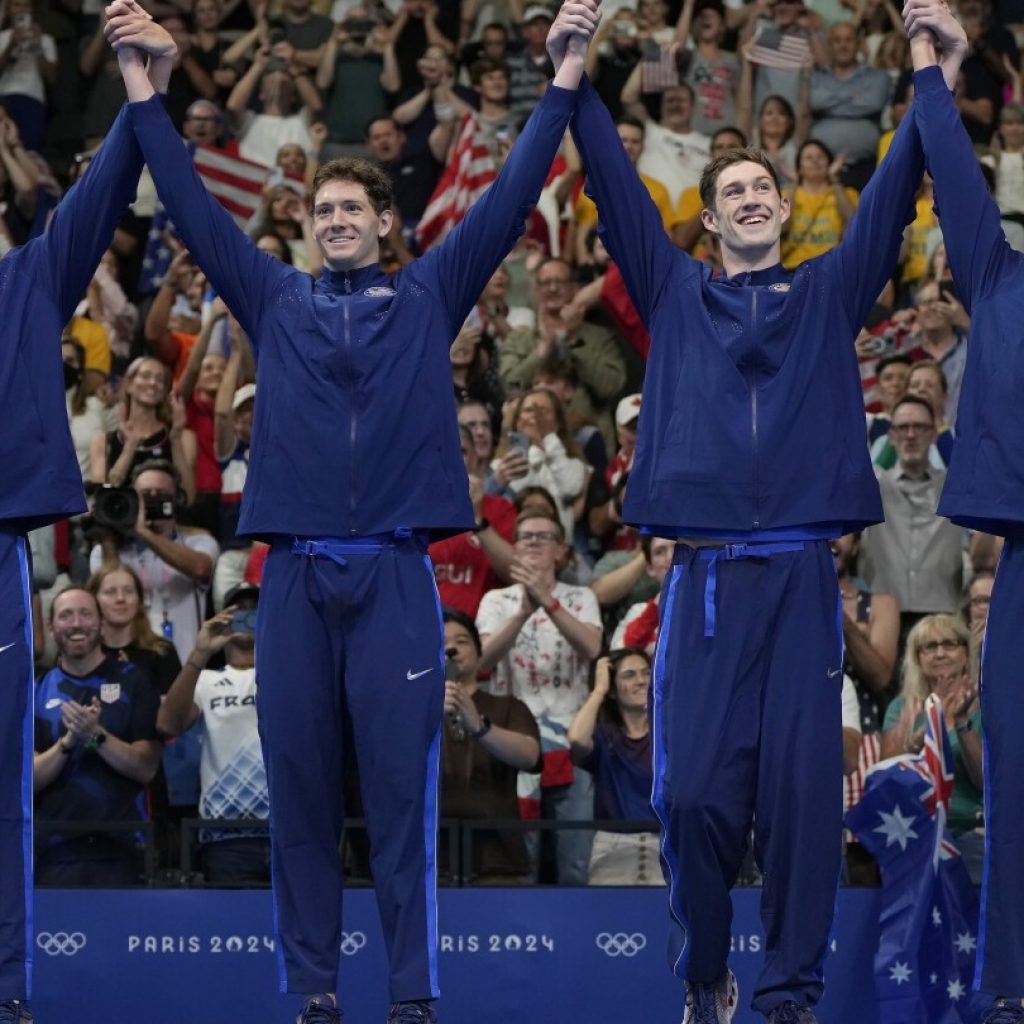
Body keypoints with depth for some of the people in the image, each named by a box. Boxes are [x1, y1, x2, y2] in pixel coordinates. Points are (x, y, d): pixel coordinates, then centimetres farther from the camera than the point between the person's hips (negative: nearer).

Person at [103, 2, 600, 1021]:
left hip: (395, 575, -1)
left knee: (402, 790, -2)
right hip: (296, 574, 2)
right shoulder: (276, 300, 13)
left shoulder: (428, 297, 11)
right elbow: (192, 204, 11)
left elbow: (509, 197, 8)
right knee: (299, 788, 3)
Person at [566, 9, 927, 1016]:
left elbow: (892, 190, 9)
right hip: (704, 572, 0)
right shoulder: (677, 295, 15)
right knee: (695, 790, -5)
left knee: (802, 788, -3)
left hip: (803, 572, 0)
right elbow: (615, 187, 9)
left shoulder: (829, 294, 15)